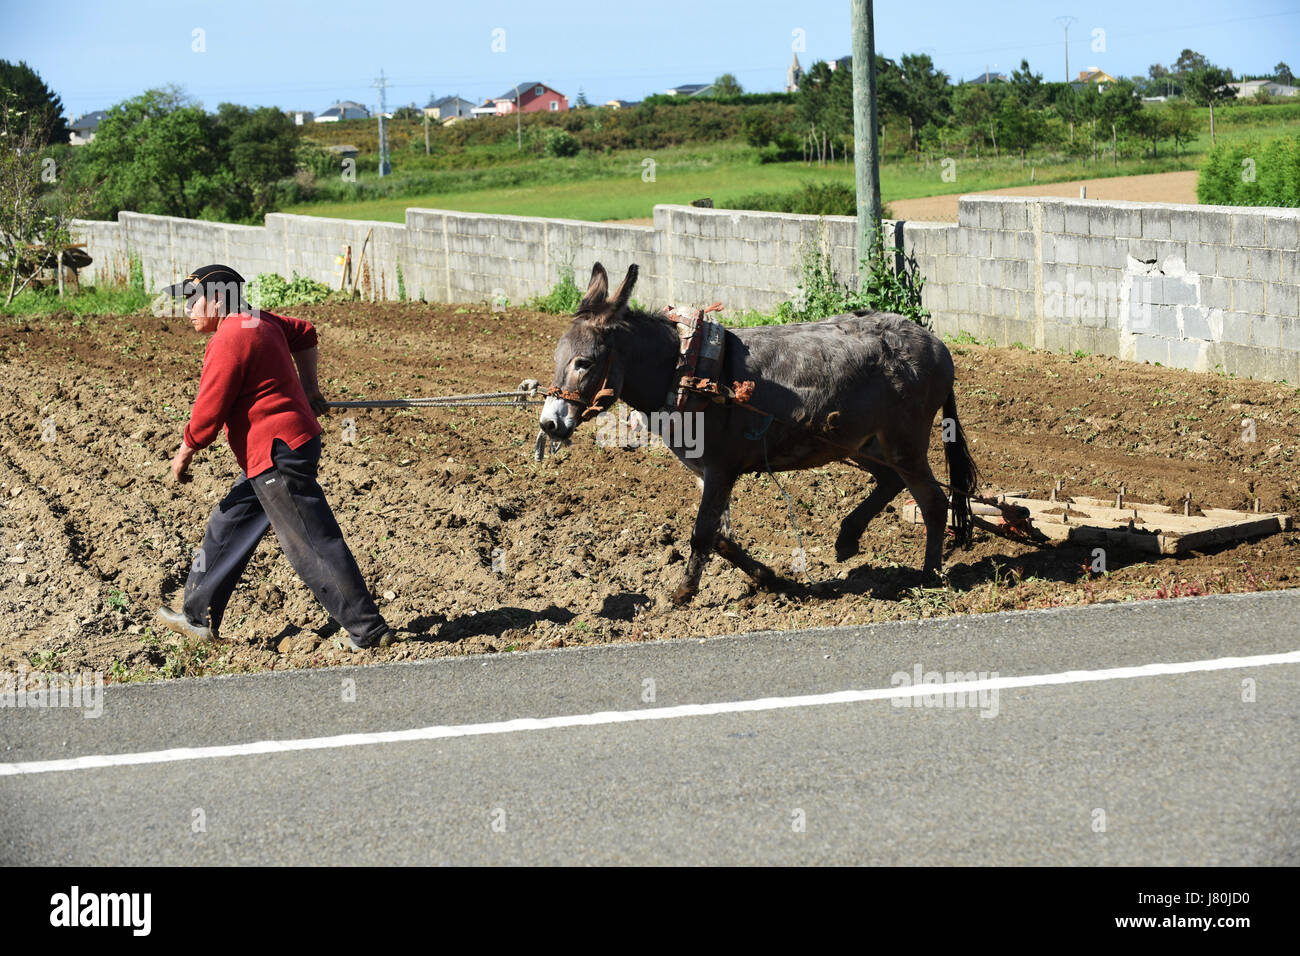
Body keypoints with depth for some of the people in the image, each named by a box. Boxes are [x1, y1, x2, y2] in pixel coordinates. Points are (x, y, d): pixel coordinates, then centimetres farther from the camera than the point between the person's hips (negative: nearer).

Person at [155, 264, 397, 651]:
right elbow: (305, 334, 30)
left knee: (311, 545, -8)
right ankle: (199, 617, 26)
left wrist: (183, 455, 2)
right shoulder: (257, 320, 12)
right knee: (228, 527, 18)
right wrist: (308, 388, 29)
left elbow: (206, 417, -14)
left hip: (278, 456, -11)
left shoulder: (228, 340, -16)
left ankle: (368, 630, -6)